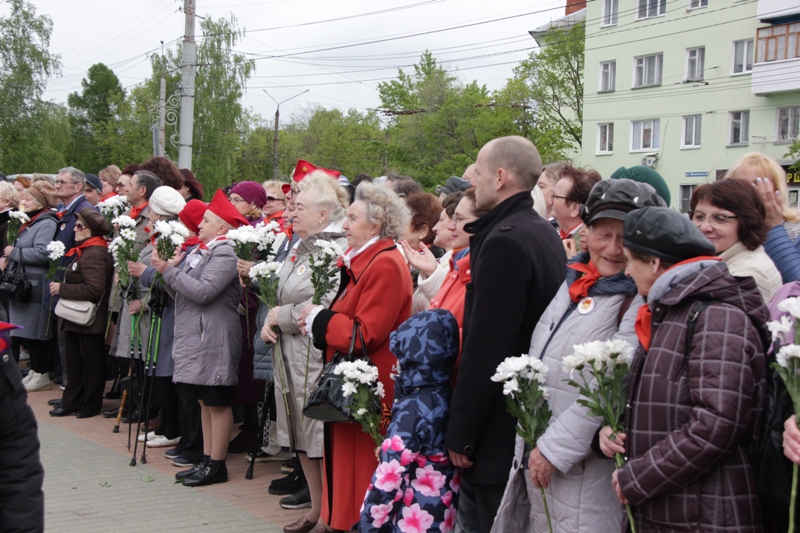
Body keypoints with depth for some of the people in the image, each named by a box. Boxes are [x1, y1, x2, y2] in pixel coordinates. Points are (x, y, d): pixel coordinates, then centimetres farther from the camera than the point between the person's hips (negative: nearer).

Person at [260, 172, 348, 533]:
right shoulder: (300, 248, 14)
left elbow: (325, 308, -24)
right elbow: (281, 293, 21)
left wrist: (281, 317, -12)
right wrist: (269, 323, 1)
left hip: (317, 357, -9)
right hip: (289, 355, 10)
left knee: (322, 438, -2)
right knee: (302, 436, 16)